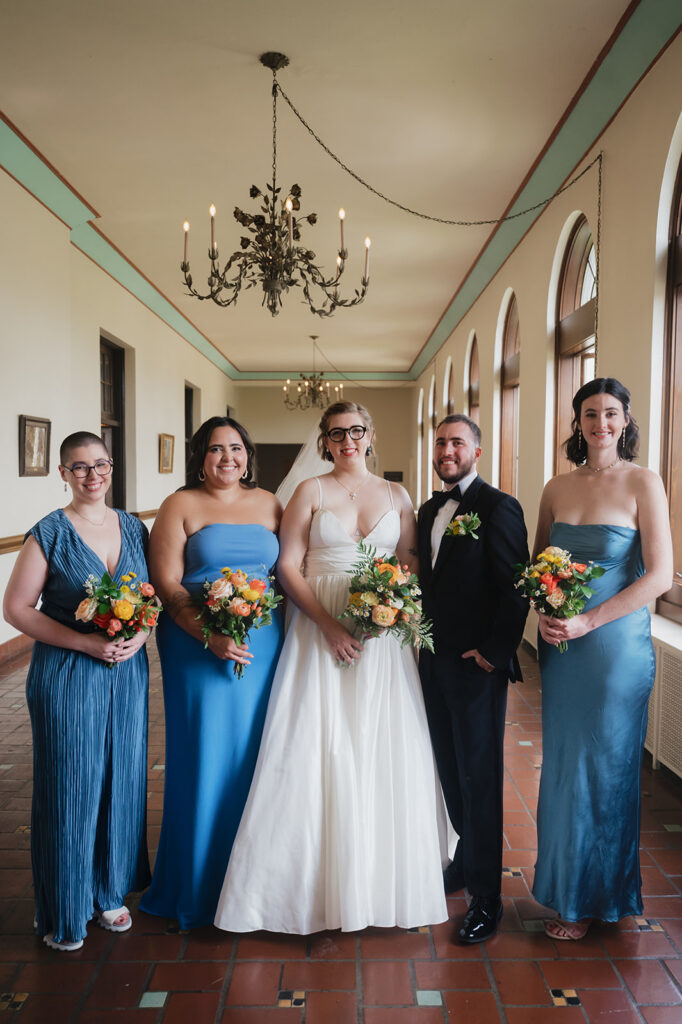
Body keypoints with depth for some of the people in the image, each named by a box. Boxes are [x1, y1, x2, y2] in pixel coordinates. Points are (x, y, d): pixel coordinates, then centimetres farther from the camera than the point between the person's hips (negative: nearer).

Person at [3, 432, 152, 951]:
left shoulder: (134, 528, 5)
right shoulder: (49, 533, -7)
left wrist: (141, 633, -9)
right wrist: (87, 642, -17)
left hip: (128, 670, 4)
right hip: (67, 673, -4)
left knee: (122, 778, 13)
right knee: (70, 785, 6)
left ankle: (110, 892, 35)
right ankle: (65, 912, 27)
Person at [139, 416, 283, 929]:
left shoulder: (269, 504, 10)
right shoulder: (180, 506, -1)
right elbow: (167, 585, -8)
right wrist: (210, 635, -19)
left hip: (265, 647, 3)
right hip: (198, 649, -3)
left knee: (258, 754, 10)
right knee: (207, 757, 4)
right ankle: (201, 882, 25)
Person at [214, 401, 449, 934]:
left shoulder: (397, 495, 10)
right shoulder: (310, 492, 2)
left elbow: (413, 564, 9)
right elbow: (289, 566, -4)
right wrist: (329, 624, -14)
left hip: (383, 635, 2)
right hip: (320, 630, -2)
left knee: (384, 751, 7)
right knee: (317, 752, 0)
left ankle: (381, 879, 25)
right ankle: (316, 880, 18)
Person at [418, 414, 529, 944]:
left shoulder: (499, 507, -12)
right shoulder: (429, 510, 11)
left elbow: (516, 589, -15)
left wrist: (495, 653, -16)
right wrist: (427, 639, 8)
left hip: (476, 664, -7)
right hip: (436, 661, 7)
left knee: (479, 778, 3)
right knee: (451, 771, 19)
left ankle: (486, 896, 18)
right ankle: (466, 860, 39)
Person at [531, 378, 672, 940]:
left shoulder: (642, 482, -7)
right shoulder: (558, 488, 7)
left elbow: (660, 575, -13)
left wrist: (587, 621, -18)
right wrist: (546, 614, -6)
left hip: (616, 645, -4)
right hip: (560, 645, 4)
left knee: (602, 767, 8)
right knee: (561, 763, 12)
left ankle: (591, 898, 28)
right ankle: (564, 882, 33)